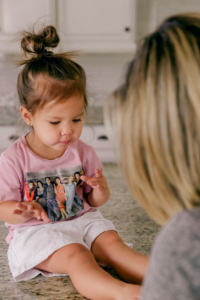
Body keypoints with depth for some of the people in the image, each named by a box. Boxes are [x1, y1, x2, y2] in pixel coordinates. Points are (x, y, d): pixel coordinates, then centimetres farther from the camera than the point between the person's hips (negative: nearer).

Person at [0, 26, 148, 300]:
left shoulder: (82, 152, 2)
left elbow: (93, 201, 11)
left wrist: (100, 191, -14)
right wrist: (23, 212, -29)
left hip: (81, 219, 5)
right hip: (36, 231, -4)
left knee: (112, 242, -22)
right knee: (76, 256, -30)